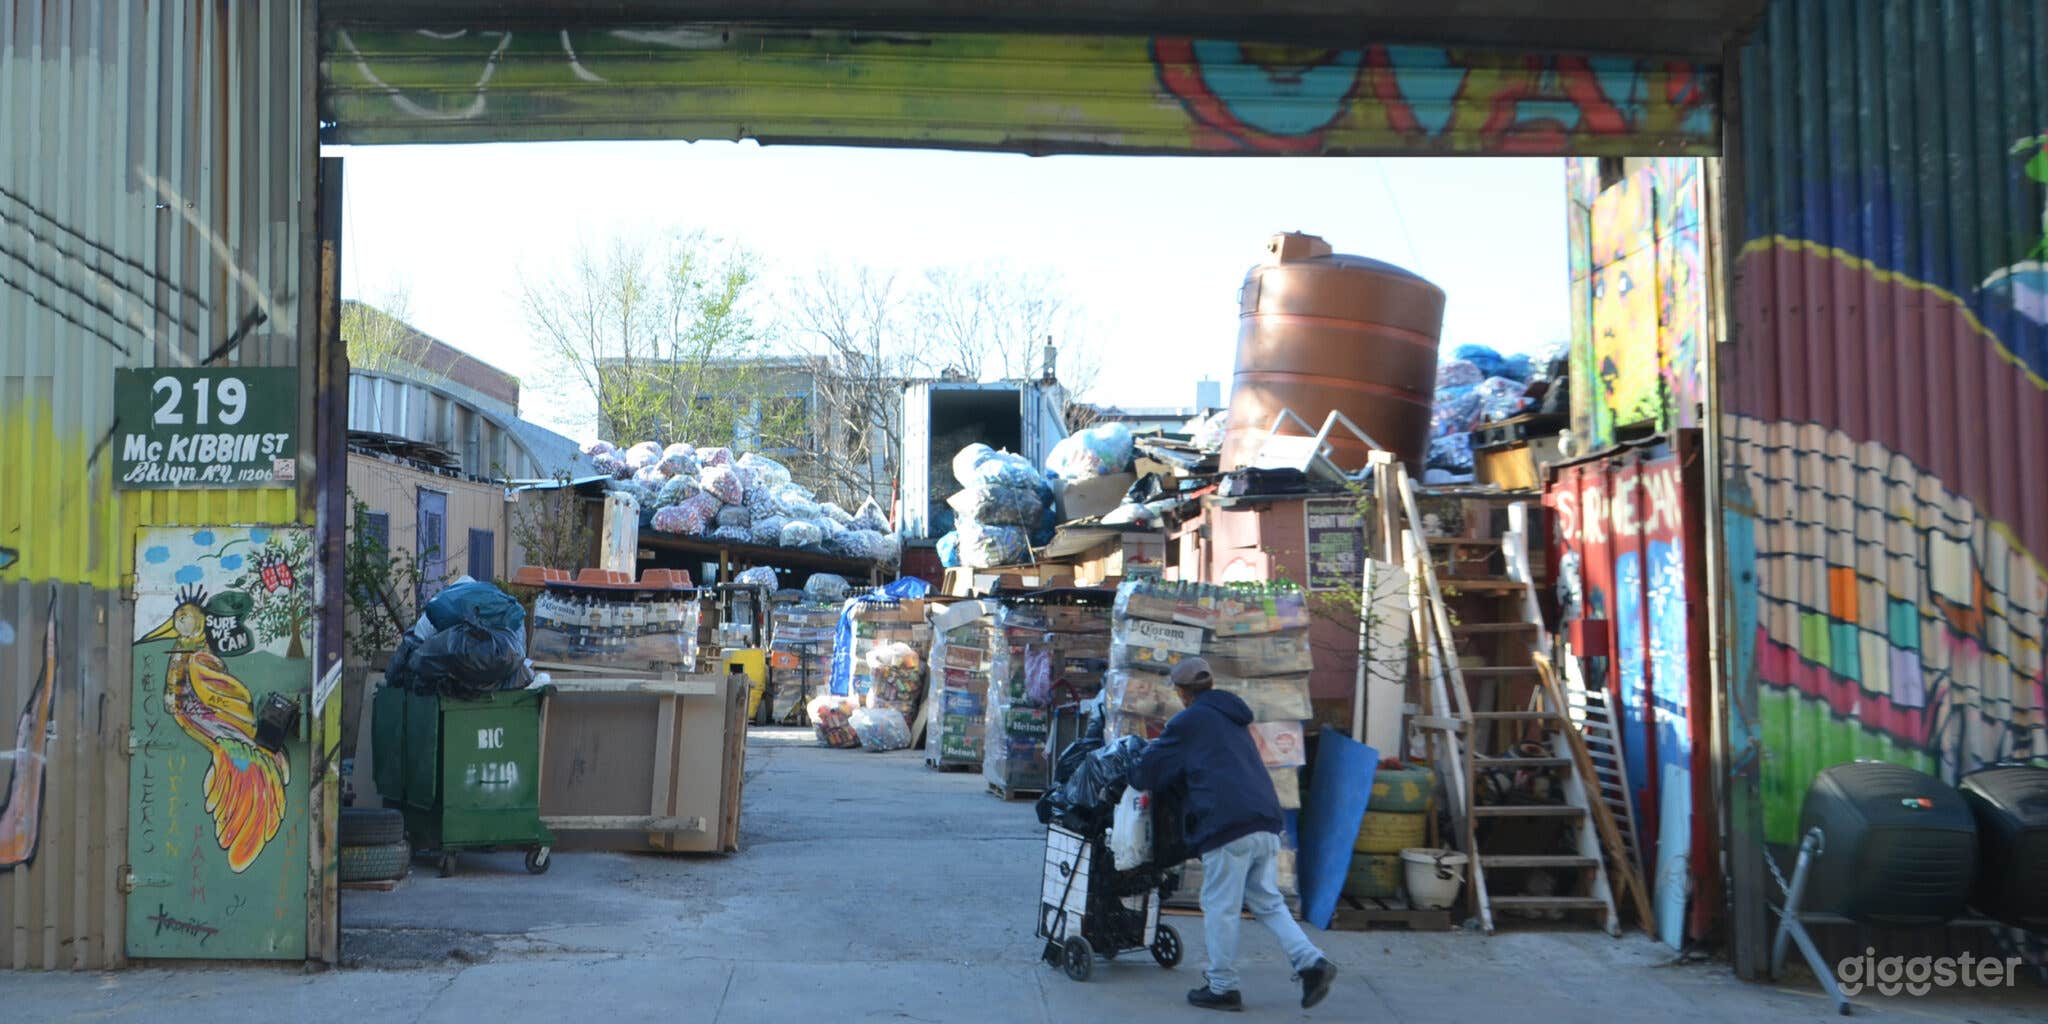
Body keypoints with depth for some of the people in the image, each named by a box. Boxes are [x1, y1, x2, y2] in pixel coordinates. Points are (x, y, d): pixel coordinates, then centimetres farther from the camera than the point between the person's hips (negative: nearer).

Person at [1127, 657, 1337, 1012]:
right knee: (1268, 902, 15)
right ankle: (1311, 962, 1)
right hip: (1266, 823, 8)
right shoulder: (1233, 718, 24)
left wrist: (1150, 749, 26)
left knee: (1220, 908, 3)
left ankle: (1222, 987, 10)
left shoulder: (1188, 723, 0)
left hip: (1228, 826, -8)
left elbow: (1144, 775, 3)